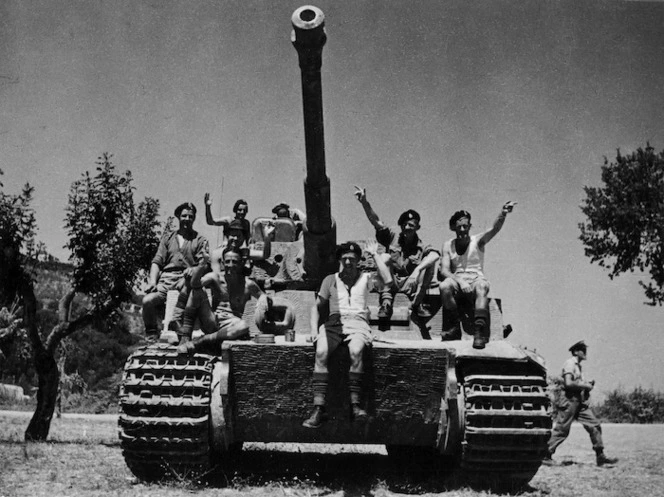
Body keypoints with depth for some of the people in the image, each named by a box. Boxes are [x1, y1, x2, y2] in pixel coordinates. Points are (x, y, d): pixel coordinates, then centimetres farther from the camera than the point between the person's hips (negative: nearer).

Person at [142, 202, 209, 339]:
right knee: (147, 300, -27)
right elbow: (157, 261, 14)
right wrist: (152, 281, -4)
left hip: (186, 280, -2)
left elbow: (205, 264, 5)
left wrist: (193, 269, -19)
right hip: (166, 279, 2)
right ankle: (151, 335, -6)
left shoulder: (200, 240, 18)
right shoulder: (167, 238, 23)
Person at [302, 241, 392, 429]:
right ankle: (318, 408, -32)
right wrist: (314, 329, 4)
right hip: (334, 322, 1)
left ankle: (355, 404, -29)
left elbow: (387, 280, -1)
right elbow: (317, 306, 20)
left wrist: (375, 255, 4)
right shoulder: (330, 280, 21)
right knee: (321, 353, -30)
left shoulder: (365, 278, 17)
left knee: (356, 352, -35)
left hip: (357, 322, -1)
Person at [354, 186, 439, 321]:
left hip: (410, 284, -1)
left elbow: (435, 255, -24)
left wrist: (417, 270, -42)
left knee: (429, 262, -21)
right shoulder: (392, 237, 3)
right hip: (390, 282, 1)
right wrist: (364, 203, -27)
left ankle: (417, 303, -16)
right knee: (385, 257, -24)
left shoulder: (421, 247, -1)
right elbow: (375, 221, -10)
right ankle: (386, 303, -27)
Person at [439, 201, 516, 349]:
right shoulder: (448, 245, 10)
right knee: (444, 286, -33)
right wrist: (460, 281, -19)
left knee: (482, 286, -37)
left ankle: (480, 332, -46)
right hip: (457, 282, 1)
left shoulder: (477, 241, 6)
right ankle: (454, 328, -18)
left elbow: (494, 229, -14)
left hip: (476, 280, -1)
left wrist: (503, 214, -36)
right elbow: (444, 271, 0)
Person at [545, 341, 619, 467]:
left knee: (594, 425, 1)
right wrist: (585, 386, -13)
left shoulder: (578, 365, 19)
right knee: (561, 430, -5)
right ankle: (546, 455, 3)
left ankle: (600, 457, 3)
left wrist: (588, 384, 7)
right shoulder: (569, 364, -10)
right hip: (570, 400, -9)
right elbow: (568, 383, -22)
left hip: (580, 402, 9)